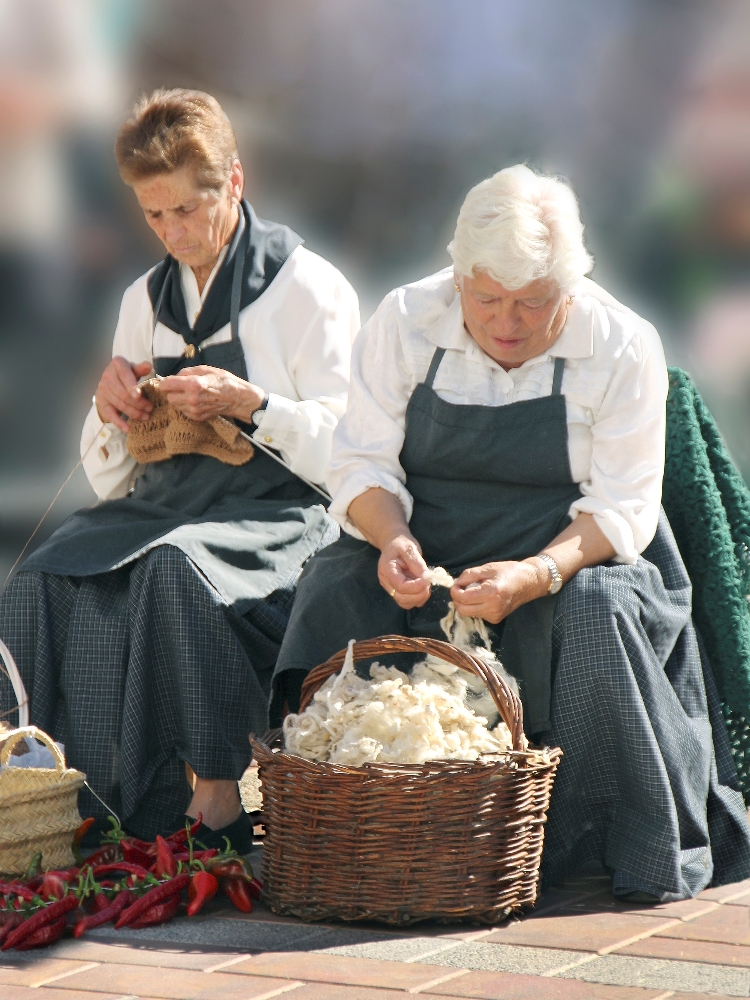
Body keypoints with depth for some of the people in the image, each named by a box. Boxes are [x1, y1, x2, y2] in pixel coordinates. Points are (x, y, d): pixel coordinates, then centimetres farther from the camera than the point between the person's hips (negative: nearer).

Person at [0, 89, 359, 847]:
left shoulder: (307, 287, 2)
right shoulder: (147, 300, 19)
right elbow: (112, 479, 21)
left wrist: (250, 404, -16)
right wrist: (111, 411, 0)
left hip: (277, 515, -5)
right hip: (165, 503, 5)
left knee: (175, 566, -37)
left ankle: (216, 804, -29)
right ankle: (82, 810, -24)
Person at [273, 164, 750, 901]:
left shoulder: (622, 348, -9)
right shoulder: (404, 322, -3)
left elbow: (621, 509, -12)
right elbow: (362, 463, -2)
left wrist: (536, 576, -31)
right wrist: (394, 540, -26)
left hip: (571, 560, -2)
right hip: (427, 558, 2)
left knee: (597, 615, -34)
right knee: (336, 589, -26)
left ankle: (656, 857, -21)